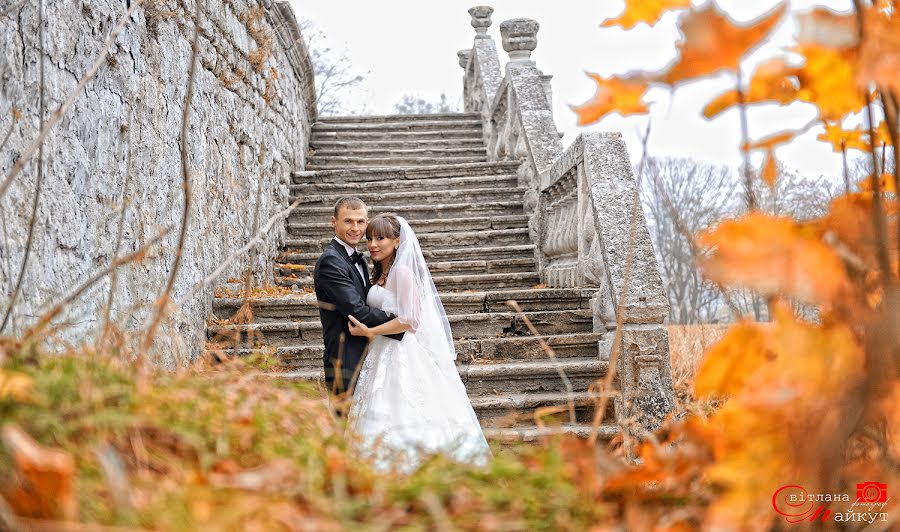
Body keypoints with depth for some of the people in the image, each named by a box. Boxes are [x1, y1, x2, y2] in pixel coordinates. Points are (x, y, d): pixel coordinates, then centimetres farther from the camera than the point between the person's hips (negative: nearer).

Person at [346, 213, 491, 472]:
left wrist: (369, 332, -15)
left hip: (402, 356, -9)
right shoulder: (380, 273, 16)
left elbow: (410, 320, -18)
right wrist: (368, 331, 9)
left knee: (400, 419, -8)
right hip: (383, 355, 9)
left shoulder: (402, 271, -12)